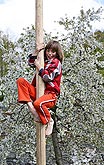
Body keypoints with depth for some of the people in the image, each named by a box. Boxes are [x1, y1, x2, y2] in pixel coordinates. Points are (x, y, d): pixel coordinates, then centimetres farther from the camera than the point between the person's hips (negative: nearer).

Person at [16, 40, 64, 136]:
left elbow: (48, 78, -16)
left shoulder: (57, 63, -5)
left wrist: (39, 67, -9)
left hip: (51, 93, -7)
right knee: (21, 81, -11)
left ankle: (49, 121, -8)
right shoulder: (43, 60, 17)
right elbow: (30, 62, 18)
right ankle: (31, 107, -25)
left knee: (38, 103, -39)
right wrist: (37, 51, 6)